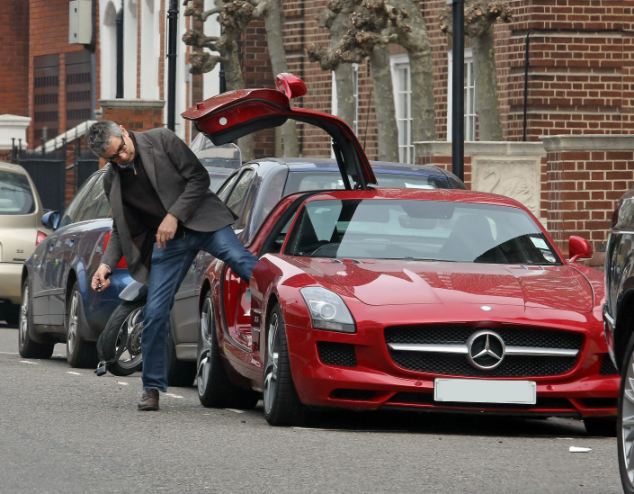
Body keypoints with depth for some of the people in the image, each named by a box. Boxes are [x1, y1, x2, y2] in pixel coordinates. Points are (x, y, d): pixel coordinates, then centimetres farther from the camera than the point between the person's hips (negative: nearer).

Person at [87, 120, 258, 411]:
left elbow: (199, 177, -7)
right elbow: (123, 229, 12)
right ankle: (152, 387, 8)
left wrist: (174, 216, -16)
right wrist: (106, 264, -3)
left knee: (246, 264, -25)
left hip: (202, 221, -3)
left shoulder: (161, 141, -6)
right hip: (167, 241, 3)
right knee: (155, 313, -4)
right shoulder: (112, 181, 5)